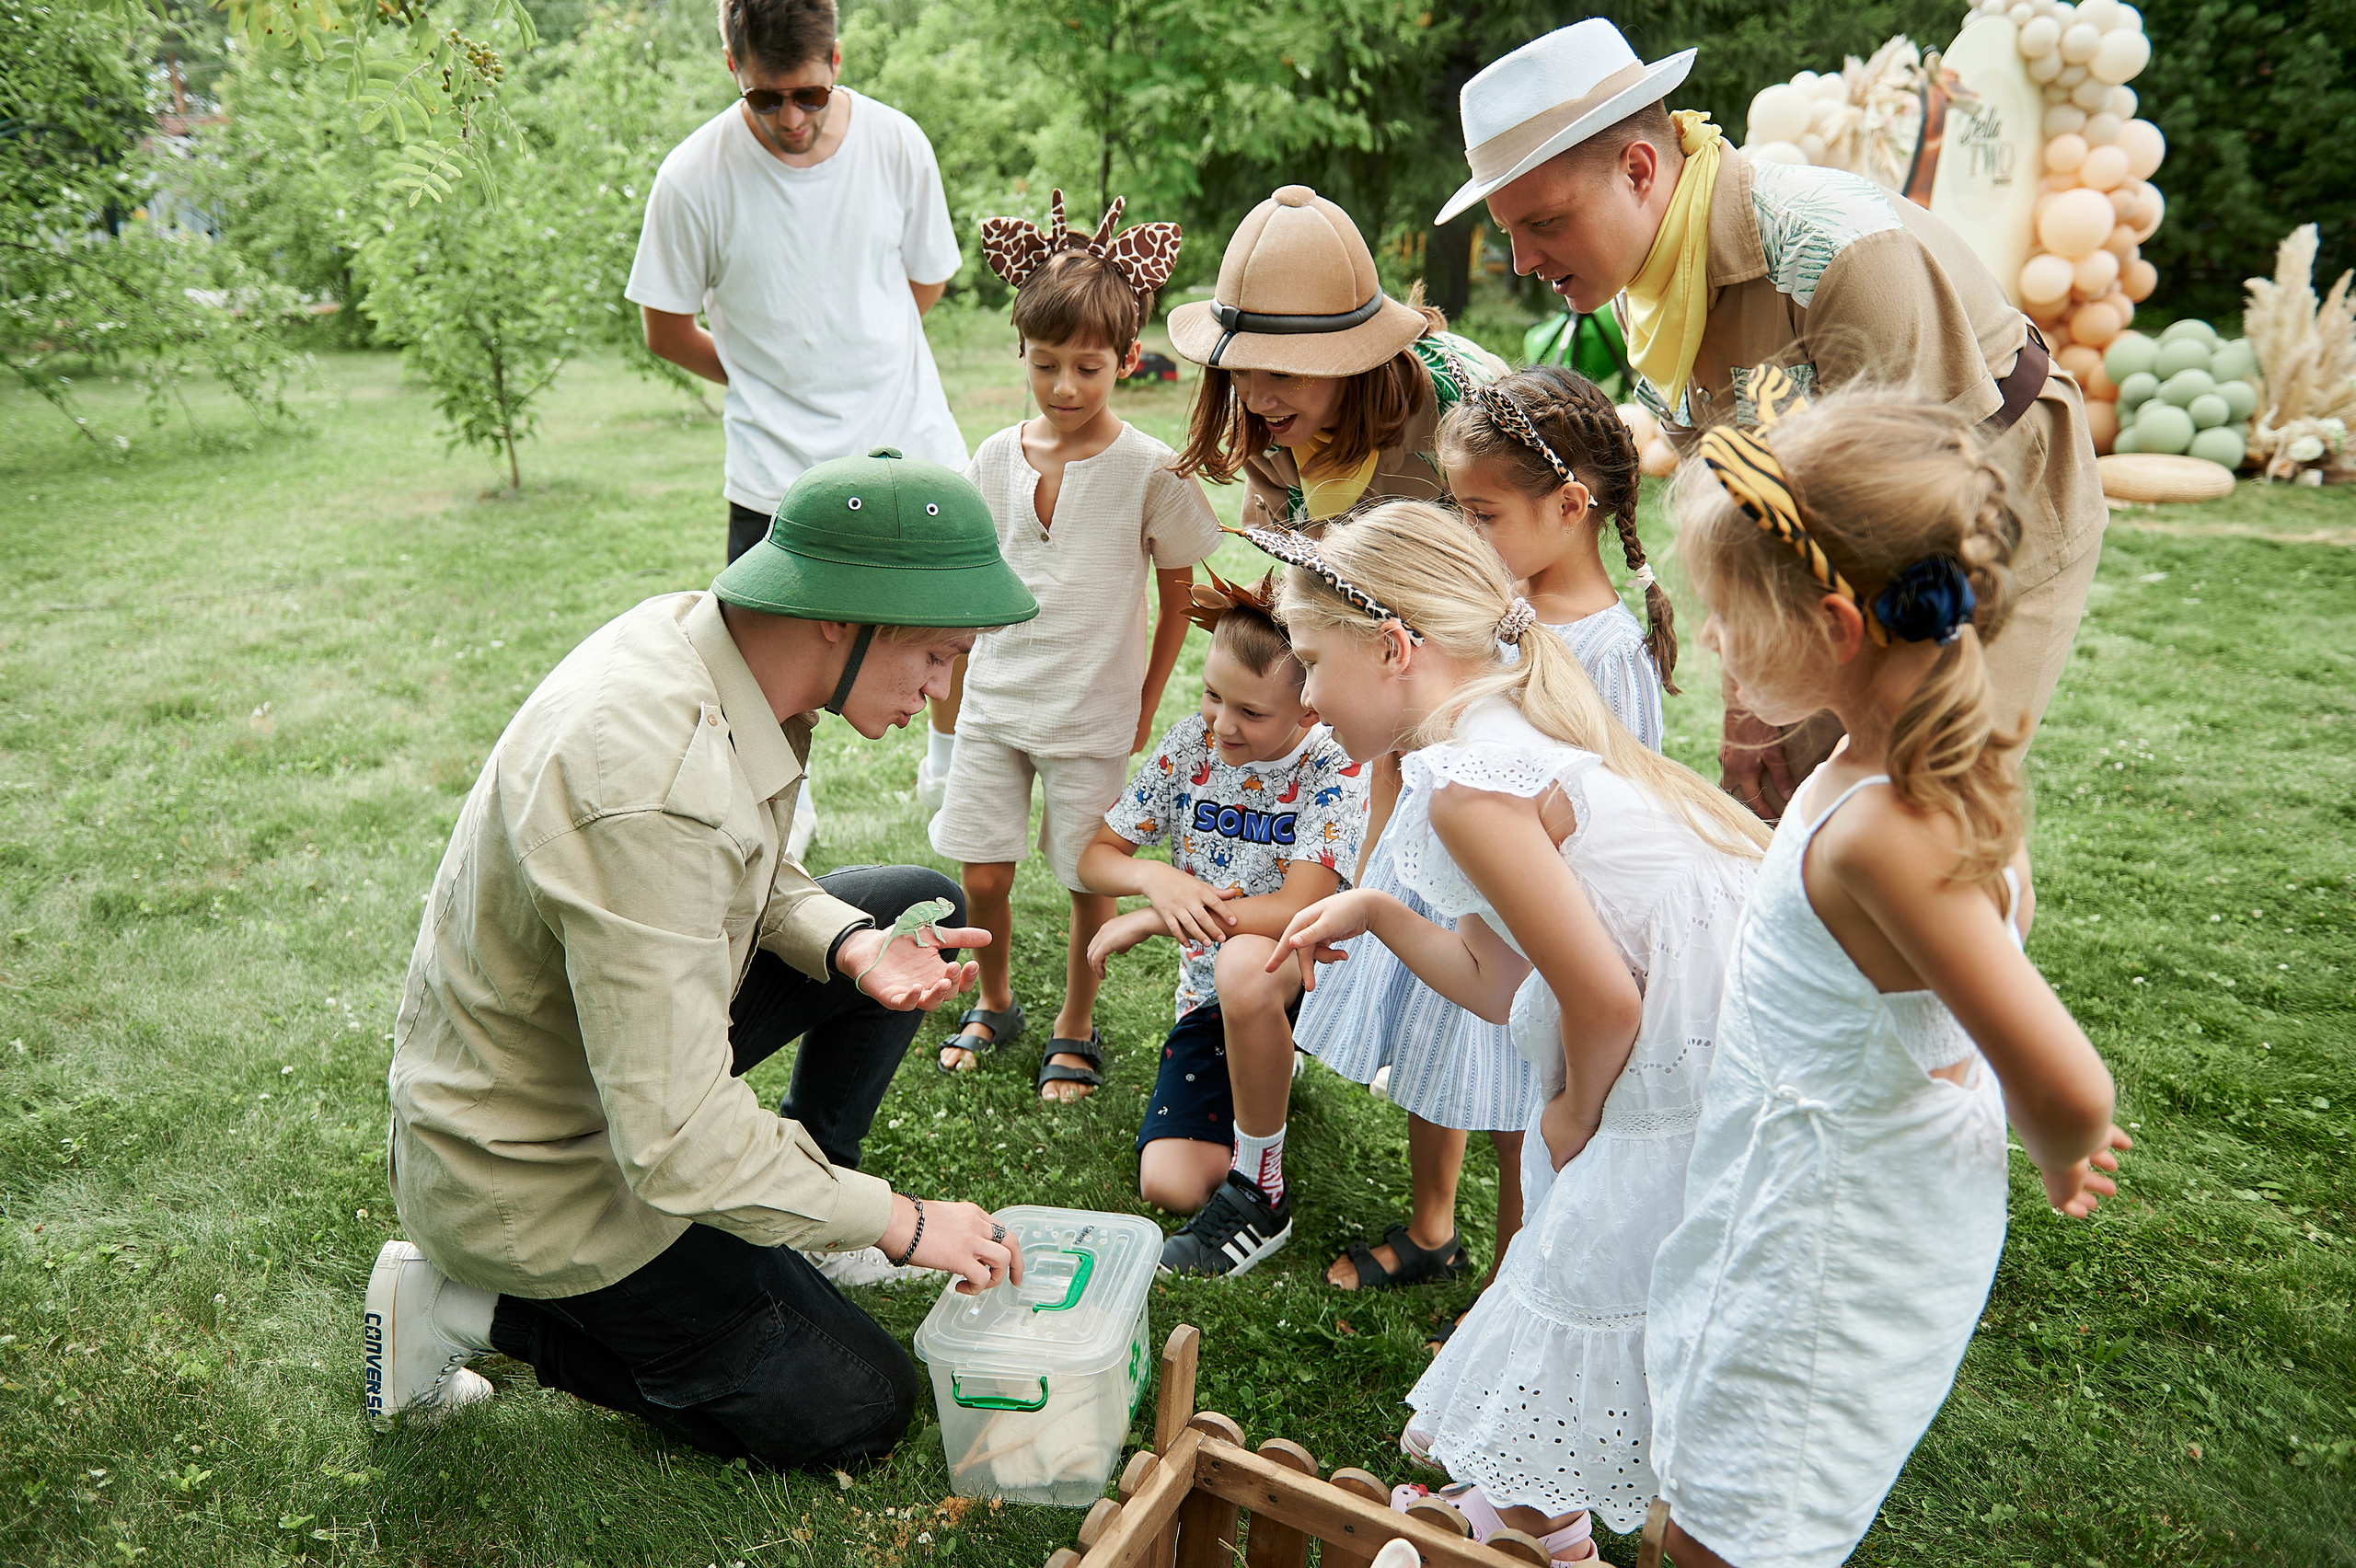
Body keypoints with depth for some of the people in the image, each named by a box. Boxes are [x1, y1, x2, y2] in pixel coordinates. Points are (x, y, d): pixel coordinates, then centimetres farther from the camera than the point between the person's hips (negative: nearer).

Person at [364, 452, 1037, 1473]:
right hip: (538, 1170, -8)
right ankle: (479, 1311, 6)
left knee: (925, 912, 6)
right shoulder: (653, 795, -38)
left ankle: (805, 1184, 19)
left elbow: (752, 872, 9)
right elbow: (680, 1145, -34)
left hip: (615, 1039, 8)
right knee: (858, 1408, 2)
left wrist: (847, 945, -12)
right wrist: (899, 1224, -20)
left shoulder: (693, 629, -9)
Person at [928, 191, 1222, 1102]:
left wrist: (1143, 712, 0)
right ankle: (994, 1004, 34)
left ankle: (1077, 1028, 29)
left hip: (1094, 716, -3)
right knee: (983, 876, 7)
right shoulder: (996, 459, 2)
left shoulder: (1150, 470, -9)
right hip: (994, 703, 3)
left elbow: (1178, 598, -1)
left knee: (1090, 881, 6)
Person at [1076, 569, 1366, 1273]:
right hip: (1209, 997, 5)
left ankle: (1260, 1189, -18)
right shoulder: (1190, 744, -3)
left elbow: (1295, 912, -28)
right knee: (1170, 1184, -12)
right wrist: (1157, 878, -22)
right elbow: (1094, 857, 2)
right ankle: (1265, 1071, 23)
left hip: (1299, 978, -5)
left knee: (1243, 962, -42)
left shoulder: (1335, 769, -18)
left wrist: (1147, 920, -22)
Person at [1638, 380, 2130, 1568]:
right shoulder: (1942, 761, -4)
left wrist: (2060, 1161, -7)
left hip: (1824, 1260, -9)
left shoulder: (1880, 835, -33)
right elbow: (2009, 902, 17)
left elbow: (2070, 1091, -29)